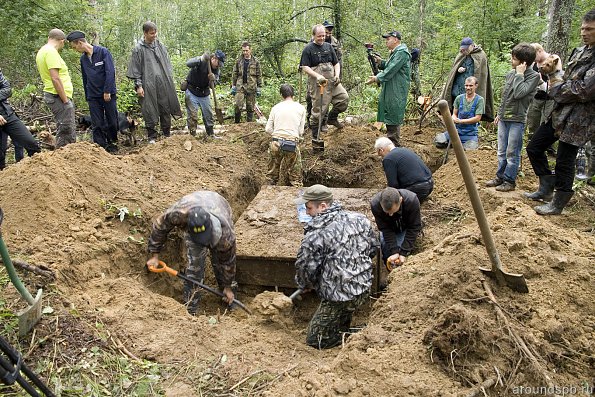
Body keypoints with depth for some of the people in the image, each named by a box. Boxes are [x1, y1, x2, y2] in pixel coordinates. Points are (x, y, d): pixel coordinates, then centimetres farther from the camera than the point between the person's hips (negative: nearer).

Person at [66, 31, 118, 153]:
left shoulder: (103, 52, -6)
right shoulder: (83, 58, 12)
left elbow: (110, 72, -12)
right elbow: (85, 79, 18)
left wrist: (107, 91, -15)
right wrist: (87, 96, 15)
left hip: (108, 94, -5)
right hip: (93, 97, 5)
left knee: (112, 121, 3)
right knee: (97, 125, 1)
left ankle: (112, 143, 21)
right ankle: (101, 147, 6)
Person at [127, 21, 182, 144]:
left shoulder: (160, 45, 9)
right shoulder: (138, 49, -2)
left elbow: (167, 64, 17)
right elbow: (135, 70, -3)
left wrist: (170, 79, 12)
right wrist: (138, 85, -8)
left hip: (164, 84, 4)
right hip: (148, 85, -4)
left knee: (166, 110, 8)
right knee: (150, 112, 0)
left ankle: (167, 134, 19)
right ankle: (152, 137, 10)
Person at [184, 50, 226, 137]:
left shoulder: (217, 70, -2)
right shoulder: (202, 62, -17)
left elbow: (212, 86, -10)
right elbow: (188, 63, -36)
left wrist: (213, 79, -33)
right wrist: (201, 59, -50)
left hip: (204, 93, 5)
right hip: (192, 92, -5)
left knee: (209, 115, 8)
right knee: (193, 116, -6)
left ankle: (211, 135, 20)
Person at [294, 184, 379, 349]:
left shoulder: (315, 235, -21)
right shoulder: (360, 219, -3)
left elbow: (306, 268, -11)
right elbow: (373, 247, 10)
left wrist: (305, 285, 11)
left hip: (338, 297, -8)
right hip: (364, 289, 8)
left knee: (315, 341, 9)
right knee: (342, 325, 33)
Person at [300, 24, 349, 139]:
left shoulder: (329, 46, 15)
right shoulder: (308, 49, -1)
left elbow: (336, 63, 18)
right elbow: (305, 67, -8)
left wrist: (337, 75, -1)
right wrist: (317, 76, -20)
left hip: (332, 81, 5)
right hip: (317, 83, -5)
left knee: (344, 97, -8)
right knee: (318, 108, -4)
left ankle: (332, 117, 16)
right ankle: (315, 135, 9)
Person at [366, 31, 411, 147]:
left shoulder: (402, 53, -15)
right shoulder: (394, 53, 19)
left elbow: (391, 71, -21)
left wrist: (377, 78, -17)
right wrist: (380, 62, 5)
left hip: (397, 92, -10)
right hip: (390, 90, 10)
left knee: (393, 117, -7)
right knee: (388, 115, 16)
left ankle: (394, 144, -1)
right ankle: (390, 139, 26)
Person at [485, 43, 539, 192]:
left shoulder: (534, 76, -10)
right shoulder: (510, 73, 8)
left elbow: (519, 93, -24)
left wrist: (519, 74, -15)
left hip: (517, 120, -6)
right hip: (503, 118, 6)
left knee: (512, 153, -1)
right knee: (501, 152, 13)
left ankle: (509, 181, 8)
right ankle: (500, 177, 22)